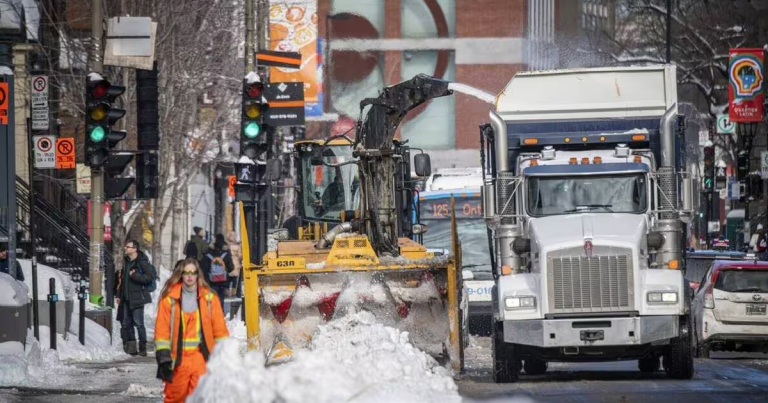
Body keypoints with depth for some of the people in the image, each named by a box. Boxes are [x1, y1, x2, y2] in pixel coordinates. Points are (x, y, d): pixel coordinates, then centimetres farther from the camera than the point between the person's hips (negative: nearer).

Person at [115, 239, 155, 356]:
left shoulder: (142, 262, -11)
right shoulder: (126, 262, 13)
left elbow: (150, 276, -18)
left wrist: (135, 275, -20)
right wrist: (119, 295, 18)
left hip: (137, 298, -8)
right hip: (126, 298, 8)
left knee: (138, 323, -6)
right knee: (126, 323, 10)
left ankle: (143, 348, 1)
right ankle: (130, 345, 18)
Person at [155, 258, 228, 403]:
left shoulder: (209, 298, 6)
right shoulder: (169, 299, 1)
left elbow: (219, 328, 9)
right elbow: (161, 329, 0)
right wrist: (163, 357, -6)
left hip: (201, 357, 0)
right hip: (178, 358, 0)